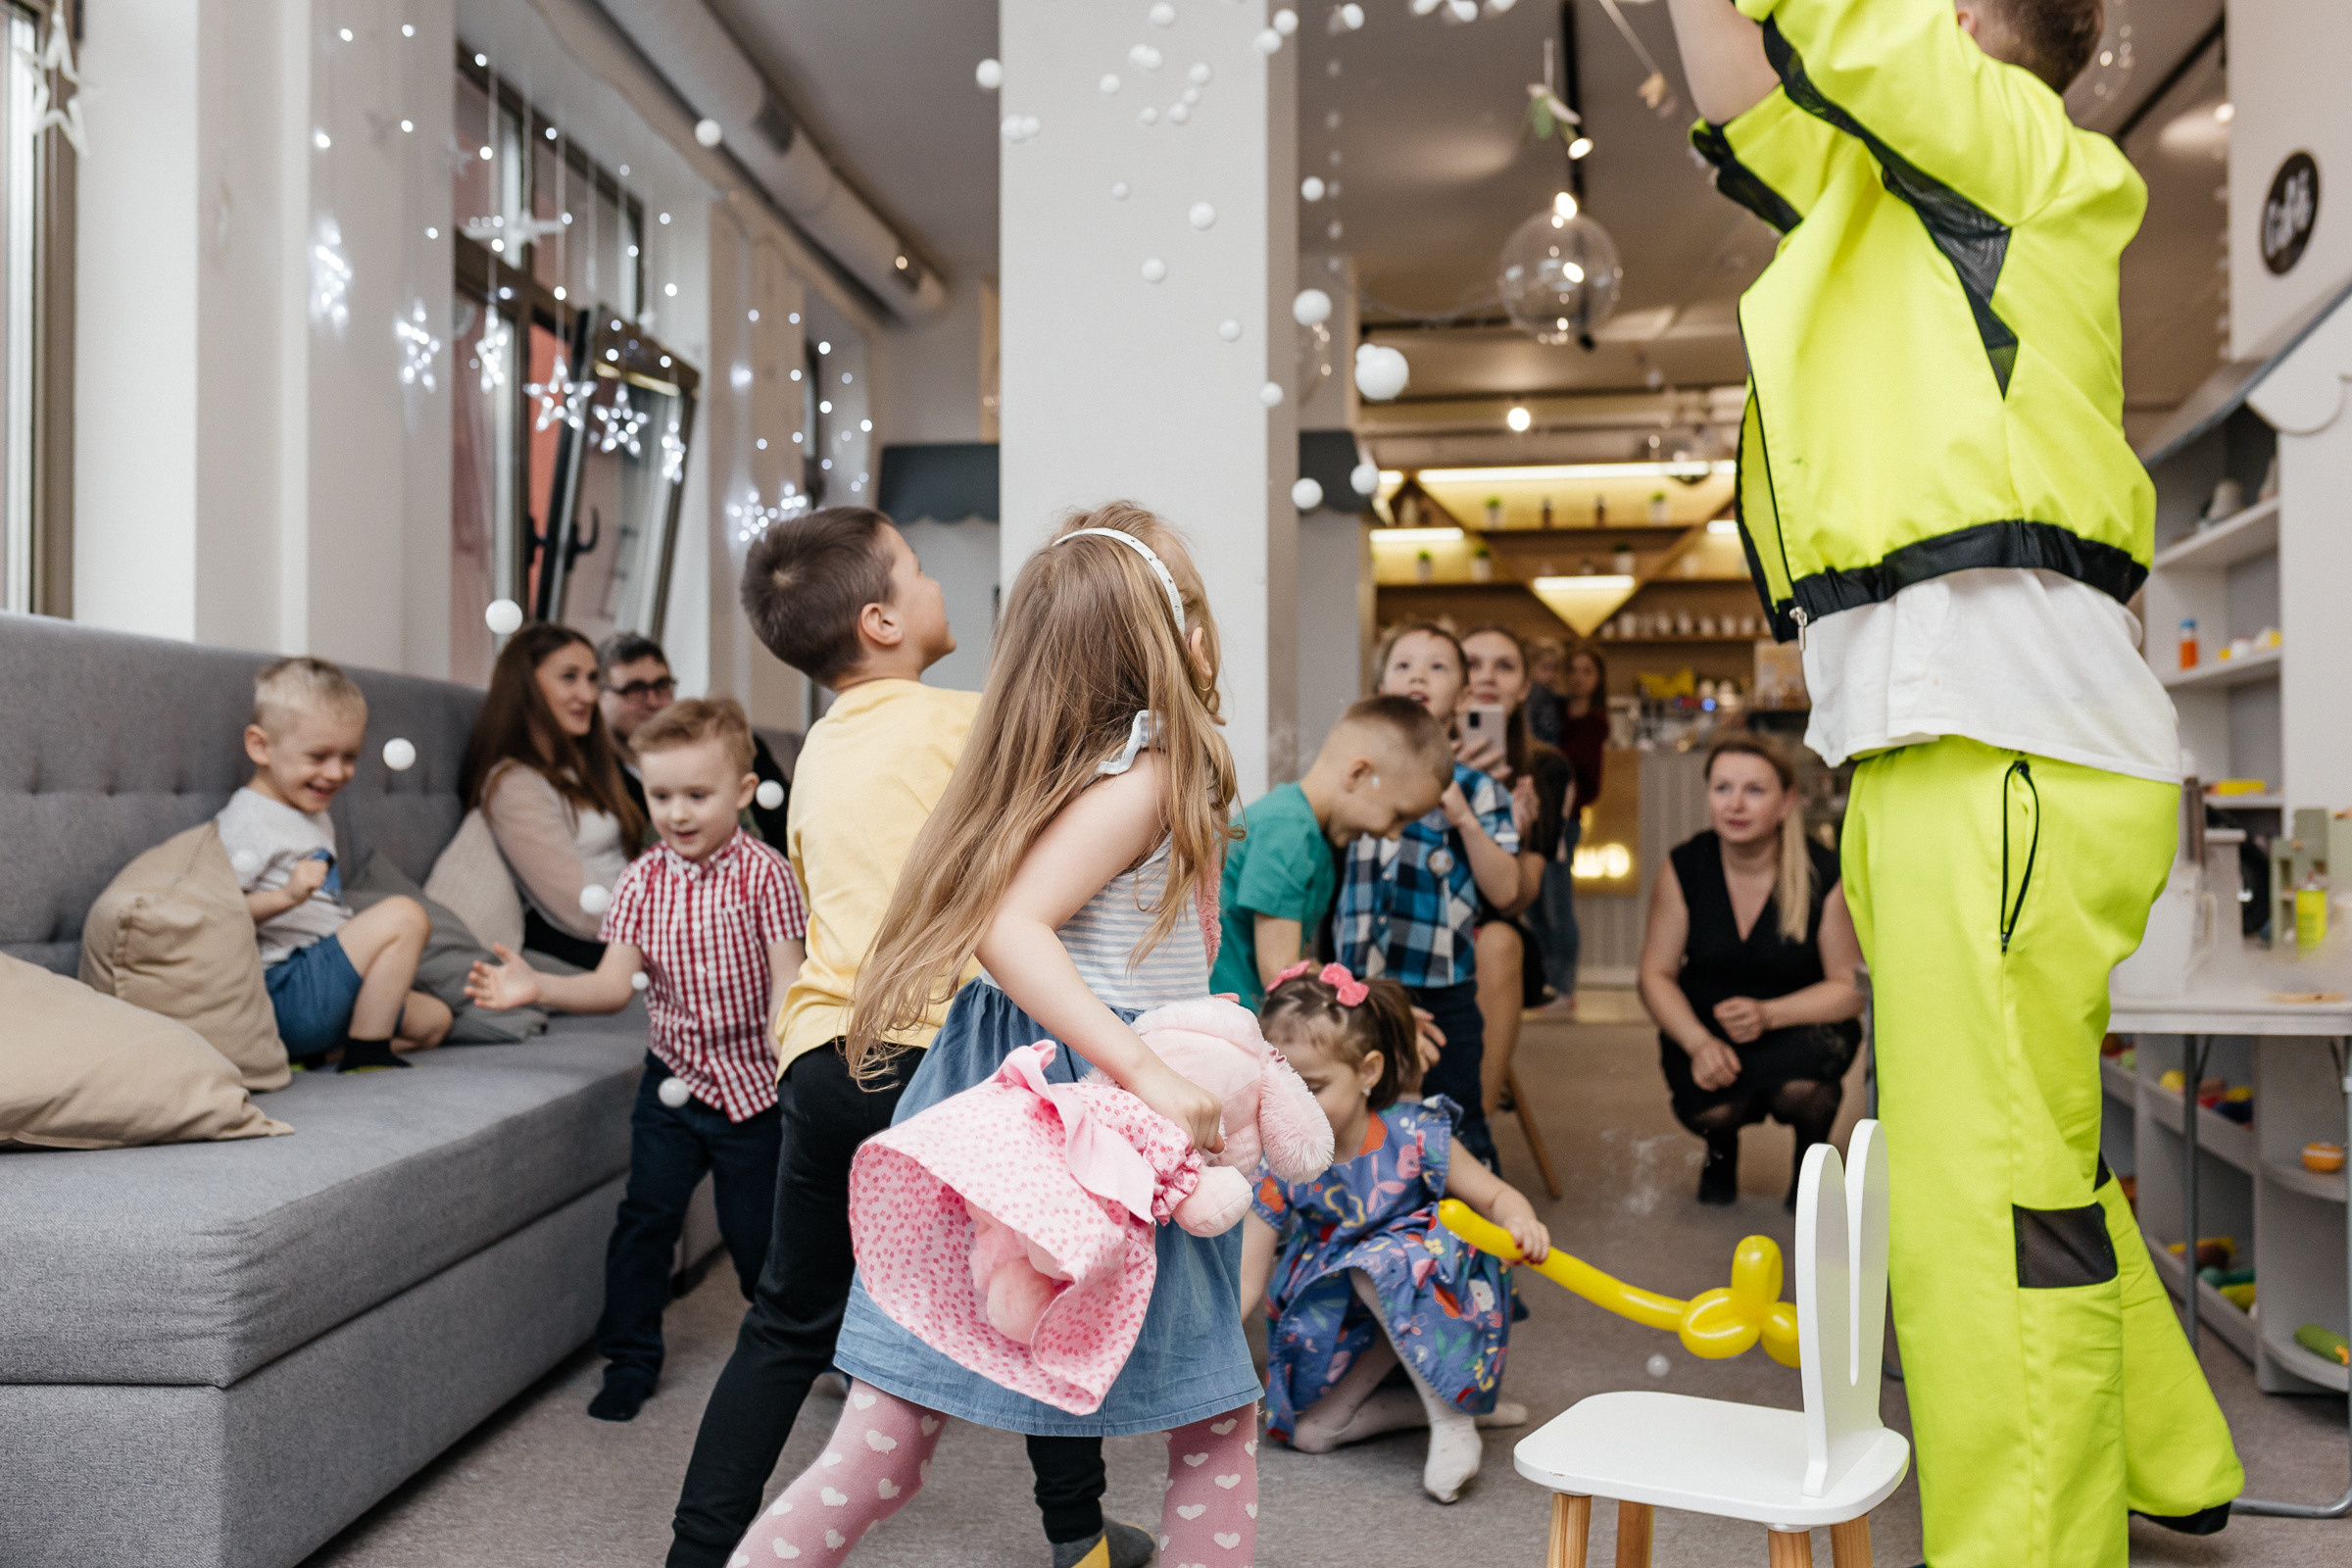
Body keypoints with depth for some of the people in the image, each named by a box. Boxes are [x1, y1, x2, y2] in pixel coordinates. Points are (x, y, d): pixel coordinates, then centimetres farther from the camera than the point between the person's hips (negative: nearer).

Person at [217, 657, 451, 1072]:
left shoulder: (316, 818, 20)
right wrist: (286, 896, -34)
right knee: (405, 915, -22)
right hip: (285, 993, -10)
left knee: (433, 1019, 15)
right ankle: (367, 1052, -19)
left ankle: (321, 1051, -2)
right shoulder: (247, 820, -11)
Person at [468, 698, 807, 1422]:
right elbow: (614, 984, -7)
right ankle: (631, 1357, 21)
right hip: (672, 1077, 3)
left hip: (749, 1080, -3)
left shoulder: (764, 875, -11)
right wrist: (538, 987, -23)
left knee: (756, 1225, 6)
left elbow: (787, 982, -14)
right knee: (646, 1214, 3)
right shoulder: (642, 880, -2)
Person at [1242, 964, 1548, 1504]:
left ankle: (1452, 1418, -26)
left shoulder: (1413, 1139, -21)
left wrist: (1522, 1222, -36)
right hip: (1346, 1332, 4)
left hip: (1432, 1294, -3)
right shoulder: (1280, 1169, -15)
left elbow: (1496, 1195, -11)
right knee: (1310, 1432, -10)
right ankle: (1435, 1400, 3)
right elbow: (1246, 1281, -13)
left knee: (1379, 1261, -37)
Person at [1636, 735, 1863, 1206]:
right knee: (1711, 1106, -30)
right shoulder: (1685, 868, -10)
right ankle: (1721, 1145, 14)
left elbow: (1850, 988, -12)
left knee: (1800, 1085, -35)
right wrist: (1698, 1043, -23)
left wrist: (1768, 1015, -29)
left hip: (1798, 1026, -1)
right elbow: (1656, 976, -5)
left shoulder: (1826, 875, -15)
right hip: (1705, 1025, 1)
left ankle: (1813, 1151, 7)